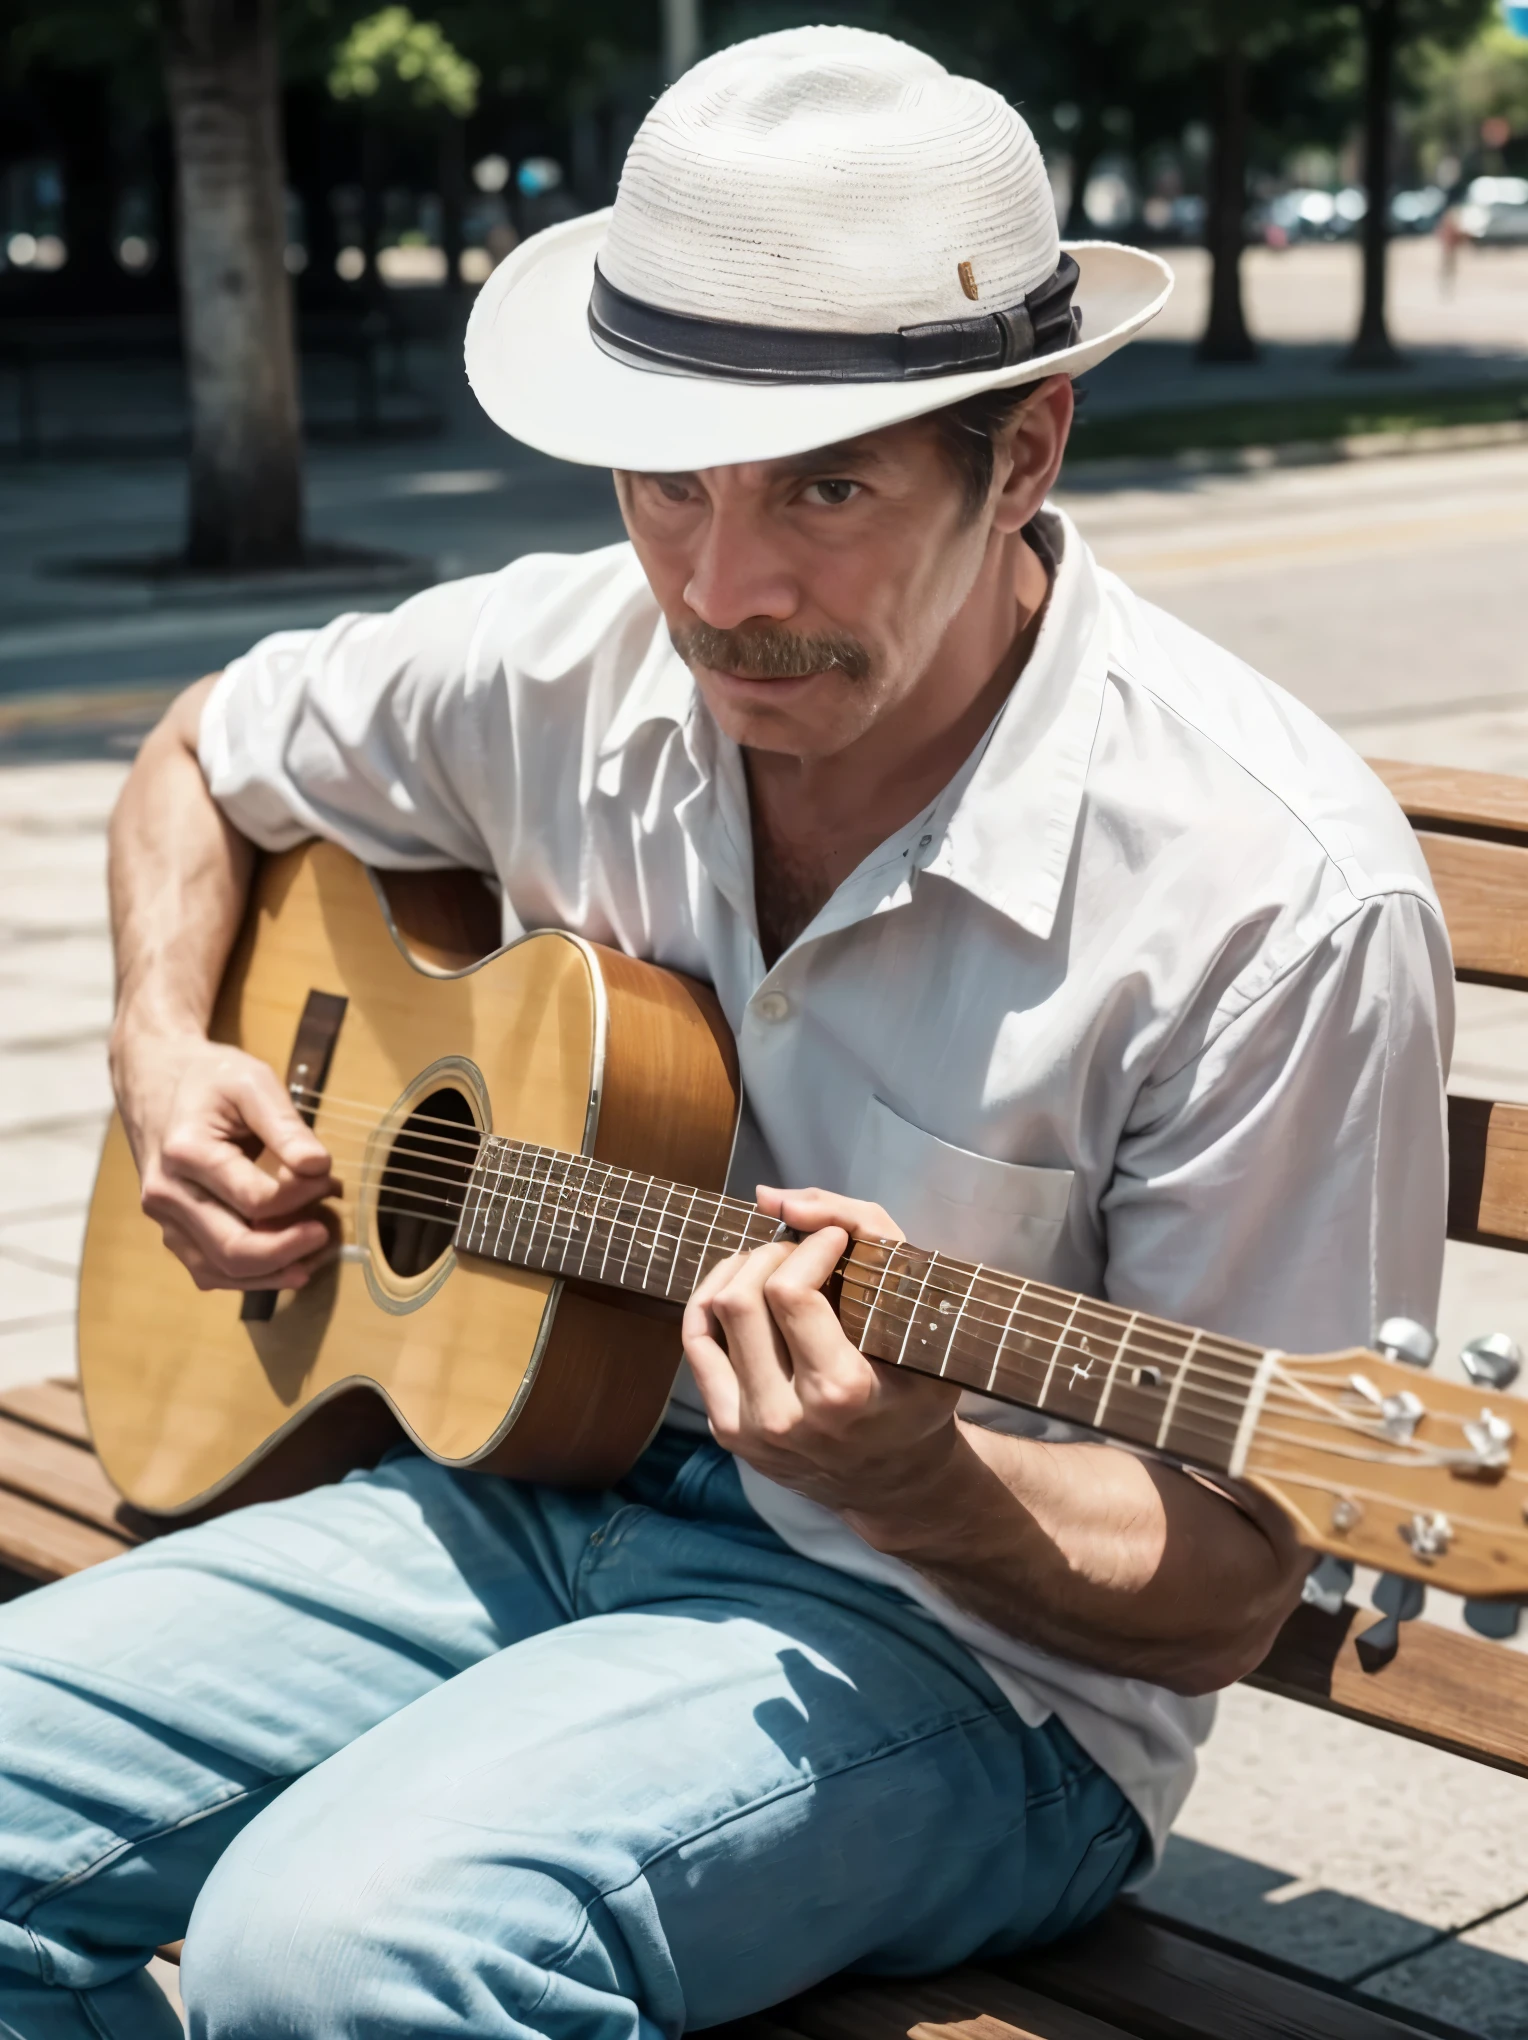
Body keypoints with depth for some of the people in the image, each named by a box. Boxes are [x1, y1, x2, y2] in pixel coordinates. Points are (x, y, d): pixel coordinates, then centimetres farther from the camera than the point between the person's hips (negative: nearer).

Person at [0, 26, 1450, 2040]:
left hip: (959, 1636, -5)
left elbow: (1226, 1592, -14)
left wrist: (908, 1480, -34)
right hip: (538, 1480, 6)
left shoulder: (1275, 892, -21)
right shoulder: (570, 668, -4)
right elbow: (207, 754, 19)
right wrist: (167, 1049, 1)